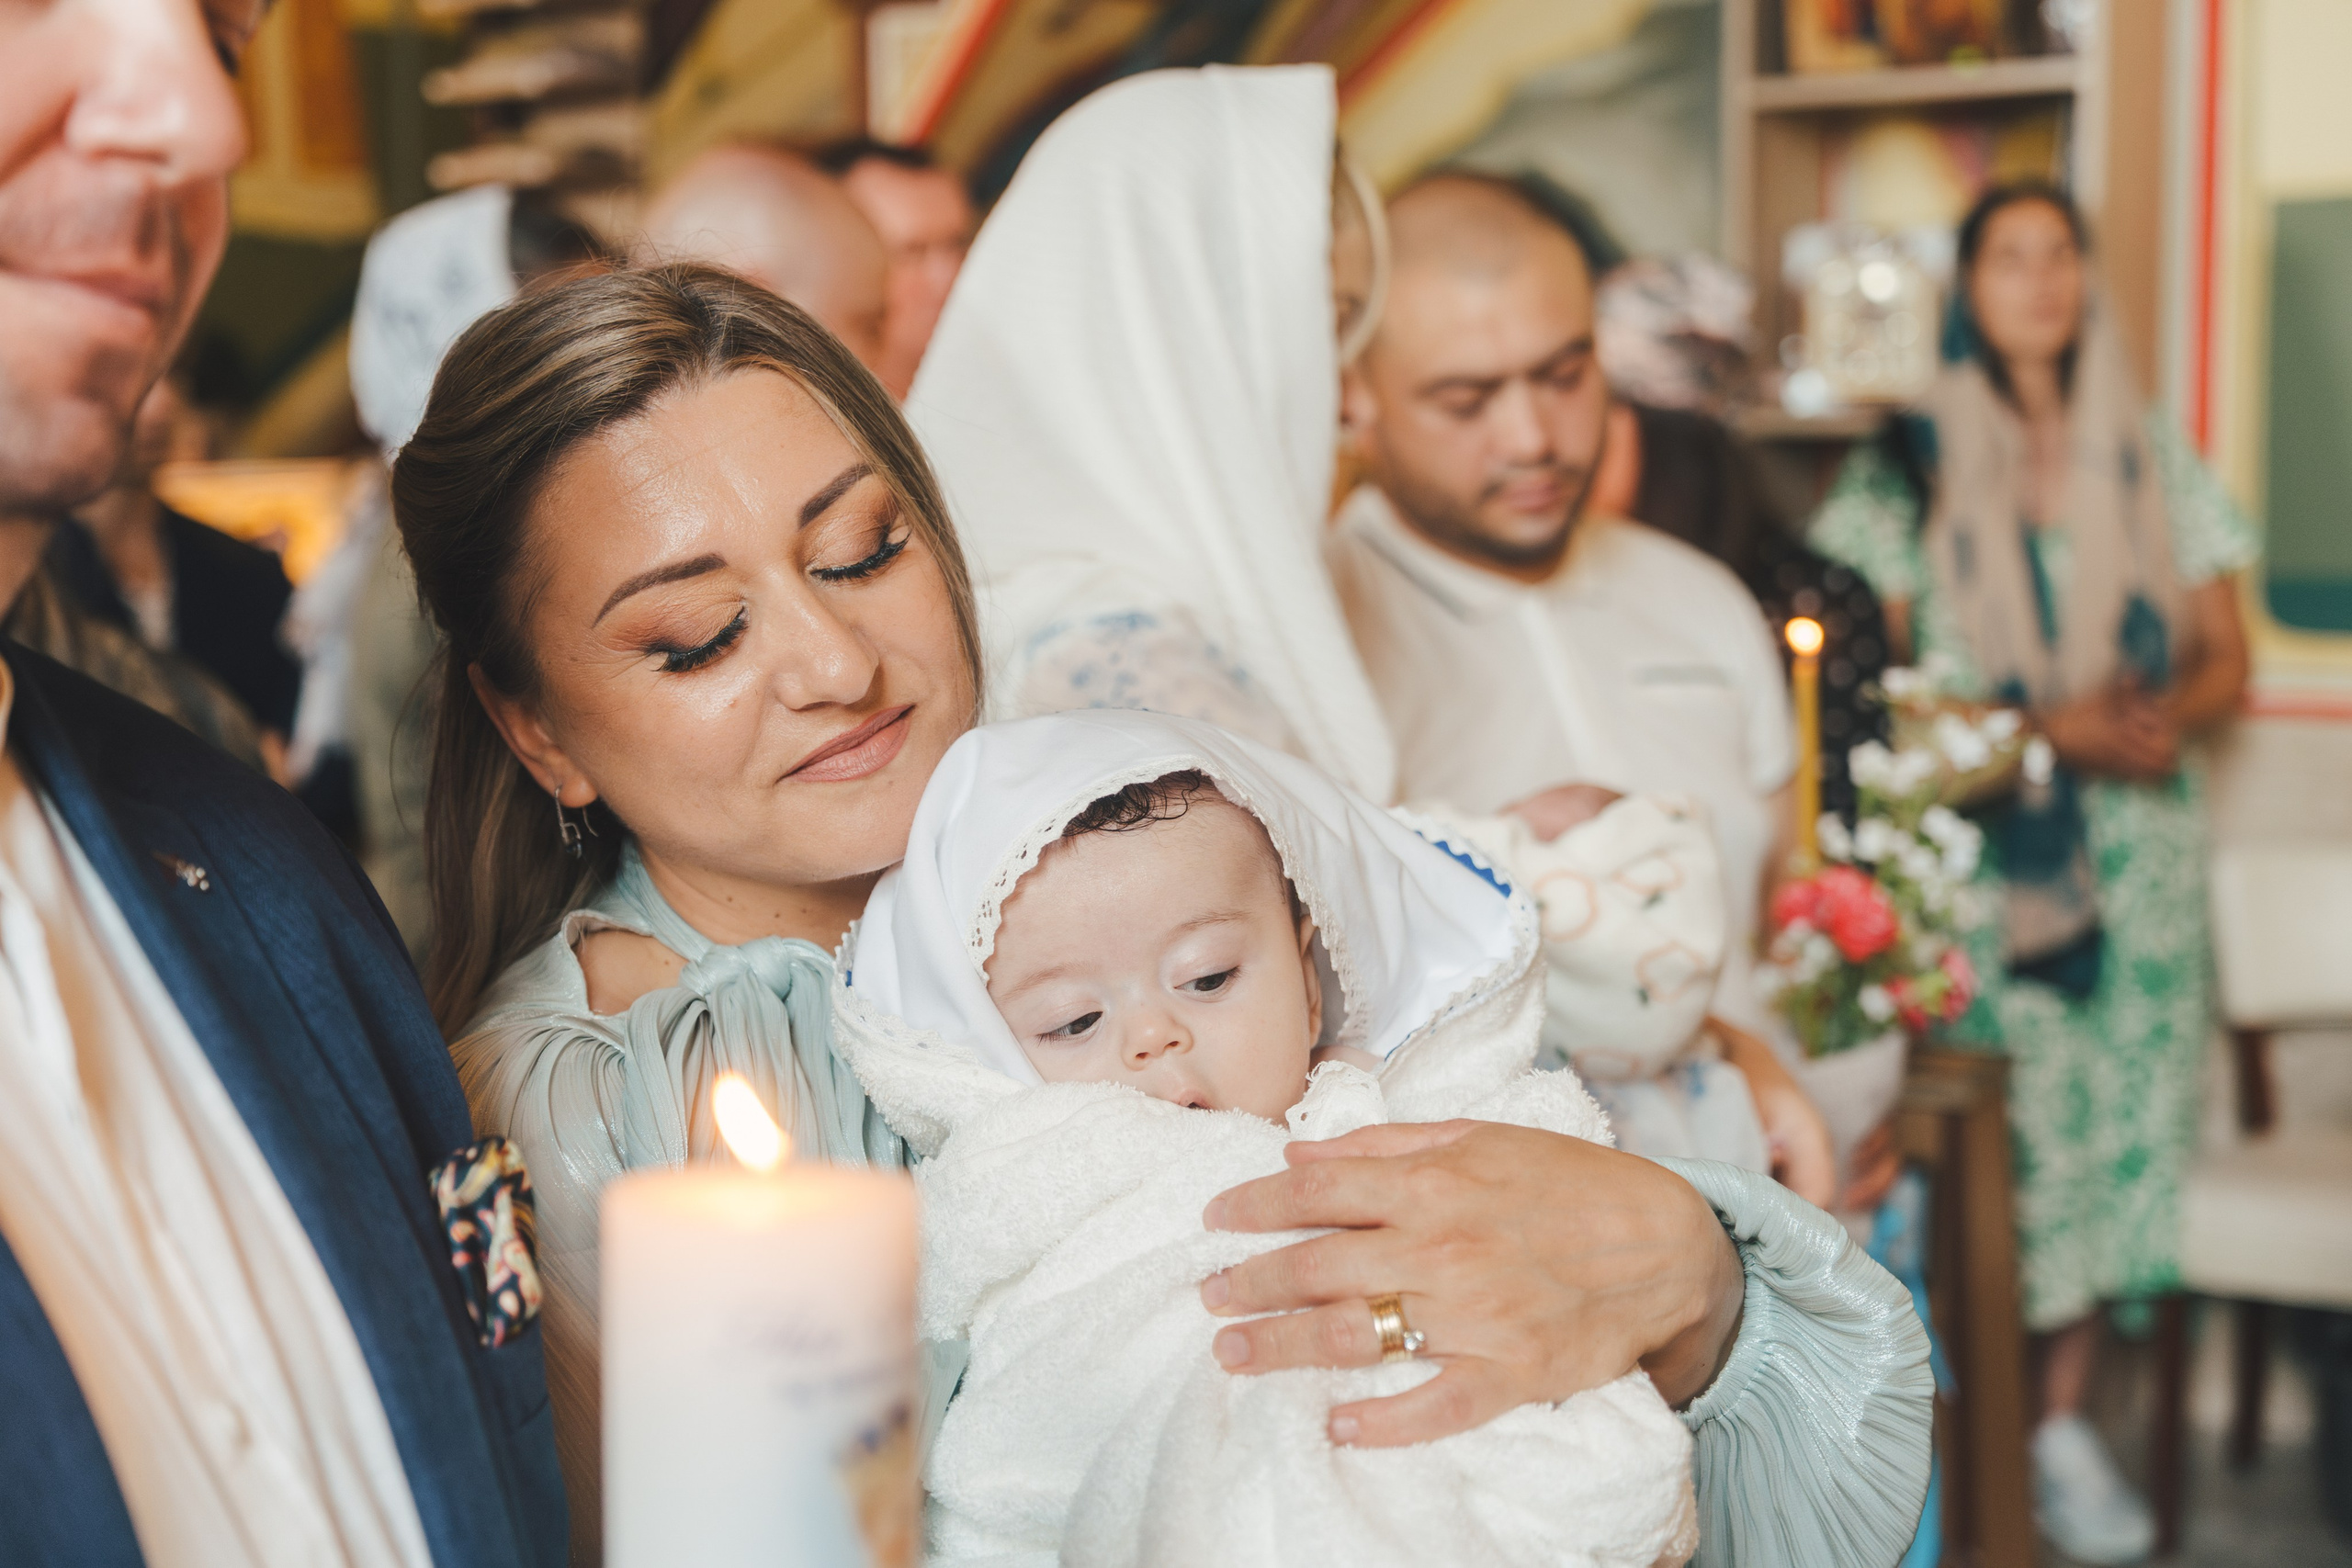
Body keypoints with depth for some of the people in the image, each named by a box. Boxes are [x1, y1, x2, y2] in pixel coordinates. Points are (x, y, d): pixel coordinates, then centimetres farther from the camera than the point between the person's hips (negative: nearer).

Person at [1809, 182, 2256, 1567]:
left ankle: (2065, 1416, 14)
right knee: (2009, 1127, -6)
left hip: (2137, 842, 3)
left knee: (2118, 1123, 2)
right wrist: (2051, 726, -14)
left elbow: (2226, 660, 11)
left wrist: (2169, 716, -12)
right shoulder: (1917, 463, 2)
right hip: (1985, 843, -3)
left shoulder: (2154, 460, 11)